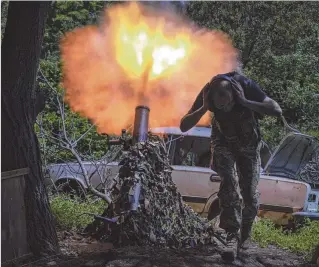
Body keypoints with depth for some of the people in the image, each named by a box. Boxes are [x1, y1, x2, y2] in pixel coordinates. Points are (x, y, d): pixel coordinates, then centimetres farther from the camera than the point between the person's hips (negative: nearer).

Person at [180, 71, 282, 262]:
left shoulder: (246, 86, -33)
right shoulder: (207, 93, -29)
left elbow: (277, 111, -42)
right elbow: (184, 126, -29)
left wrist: (244, 102, -48)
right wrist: (204, 108, -44)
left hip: (249, 143, 0)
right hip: (224, 141, 0)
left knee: (250, 192, -2)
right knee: (229, 182, -23)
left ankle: (245, 233, 26)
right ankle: (233, 236, -25)